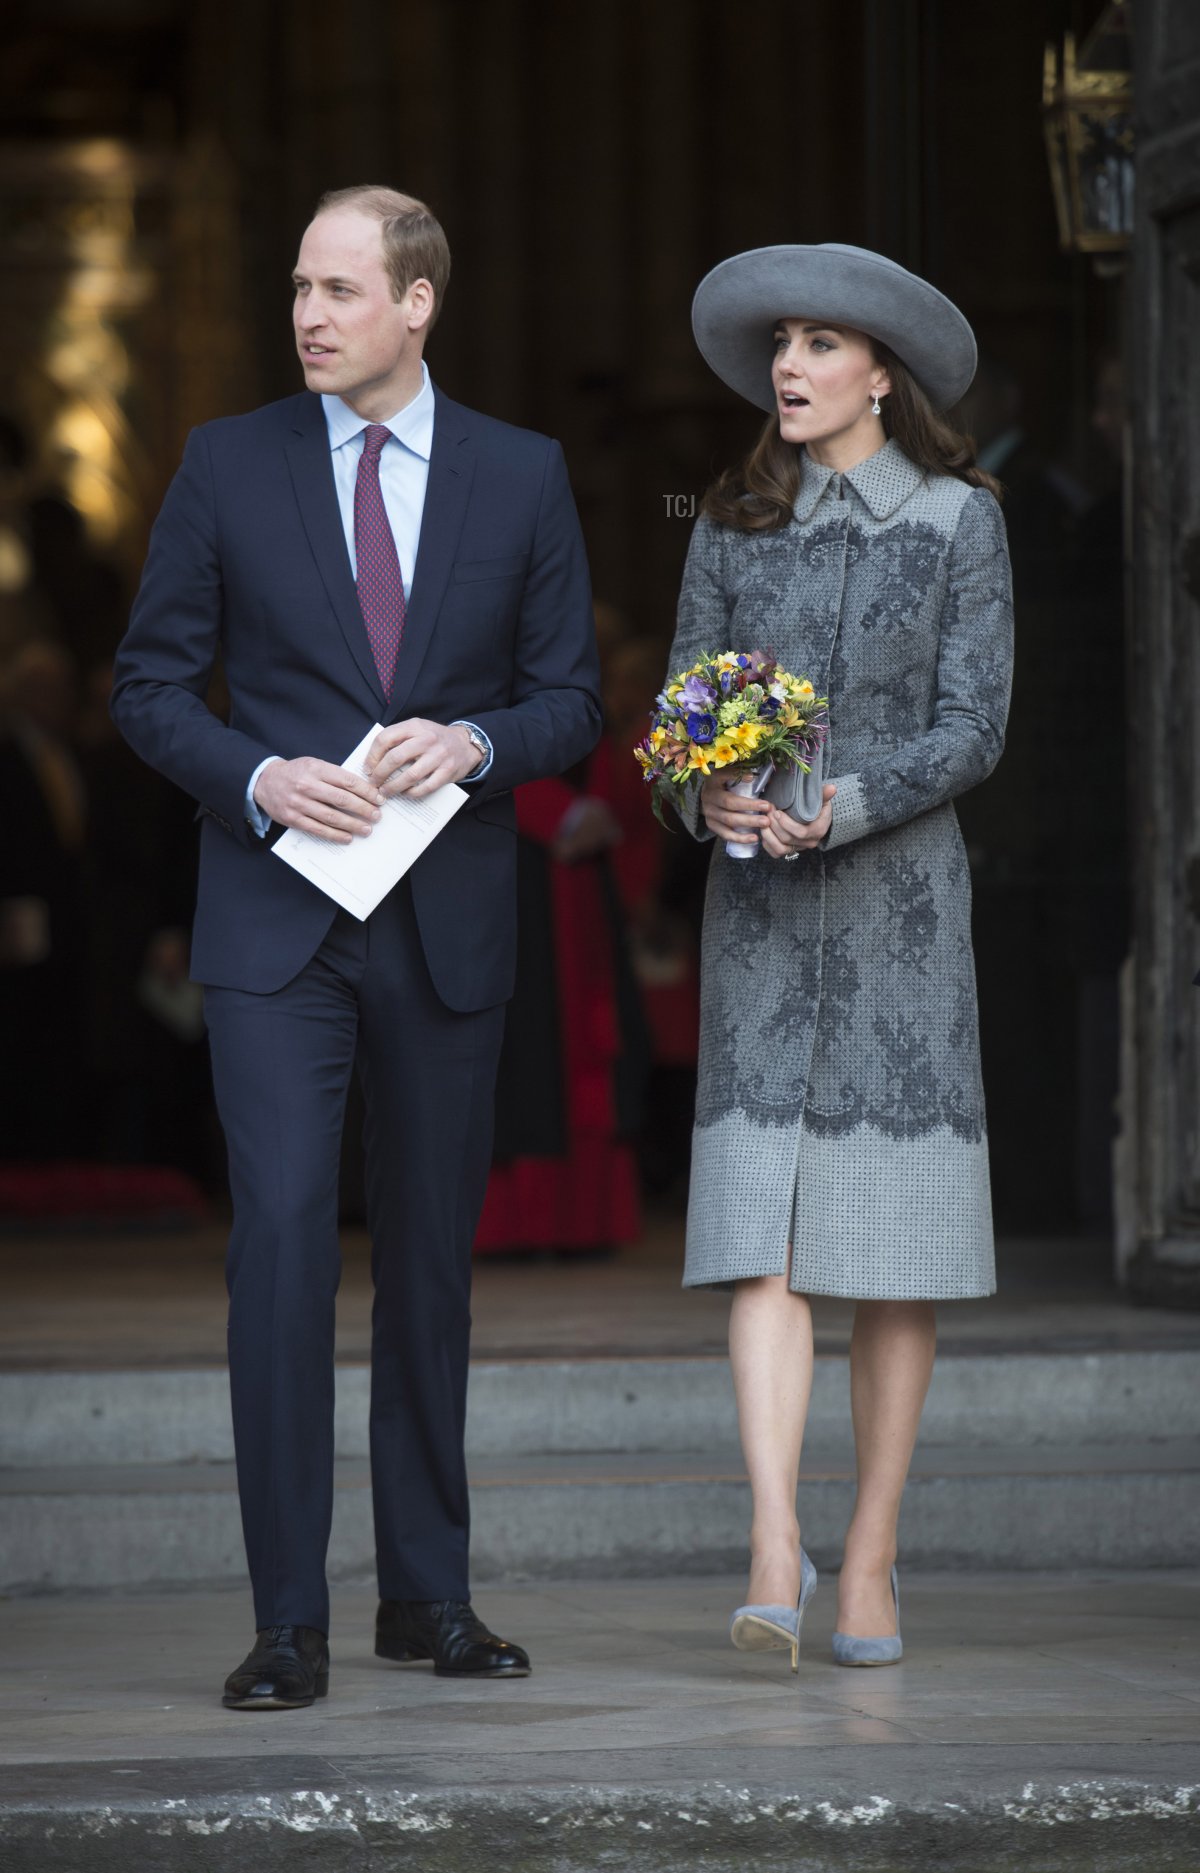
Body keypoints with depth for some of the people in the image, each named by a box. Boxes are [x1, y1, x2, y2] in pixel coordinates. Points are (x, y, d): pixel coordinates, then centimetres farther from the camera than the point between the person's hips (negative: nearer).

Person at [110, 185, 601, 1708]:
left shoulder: (521, 478, 6)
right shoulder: (229, 466, 3)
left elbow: (570, 698, 9)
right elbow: (151, 685, 5)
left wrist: (474, 743, -12)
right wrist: (260, 777, -13)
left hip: (449, 924, 2)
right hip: (277, 918, -2)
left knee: (432, 1258, 9)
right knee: (281, 1235, -13)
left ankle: (427, 1594, 20)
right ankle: (289, 1621, -10)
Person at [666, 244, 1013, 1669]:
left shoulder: (960, 521, 0)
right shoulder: (732, 527, 8)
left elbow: (972, 725, -6)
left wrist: (840, 805, -19)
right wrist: (713, 797, -15)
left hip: (899, 894, -1)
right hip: (758, 906, 1)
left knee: (894, 1243, 1)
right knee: (761, 1230, -11)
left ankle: (871, 1559, 10)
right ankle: (773, 1554, -19)